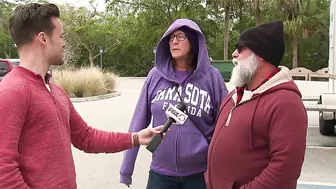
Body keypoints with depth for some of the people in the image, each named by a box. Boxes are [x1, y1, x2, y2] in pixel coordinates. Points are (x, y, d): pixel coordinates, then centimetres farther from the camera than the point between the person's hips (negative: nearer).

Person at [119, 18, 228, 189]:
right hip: (161, 172, 1)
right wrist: (126, 168, 4)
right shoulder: (156, 75, -4)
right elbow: (139, 123, 0)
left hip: (200, 173, -1)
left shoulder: (211, 77, -8)